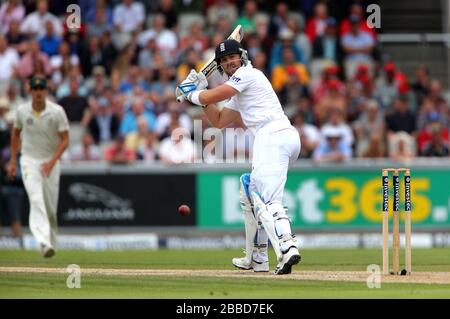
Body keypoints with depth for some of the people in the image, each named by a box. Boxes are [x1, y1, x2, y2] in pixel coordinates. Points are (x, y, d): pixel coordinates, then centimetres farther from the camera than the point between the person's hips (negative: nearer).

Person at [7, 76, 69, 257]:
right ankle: (44, 242, -35)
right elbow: (16, 134, 16)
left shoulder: (57, 111, -8)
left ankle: (51, 242, 27)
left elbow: (65, 140, -8)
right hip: (29, 161, -1)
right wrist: (12, 161, 14)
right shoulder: (22, 111, -1)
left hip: (51, 162, 1)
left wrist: (52, 162, -20)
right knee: (37, 200, -21)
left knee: (51, 207, 6)